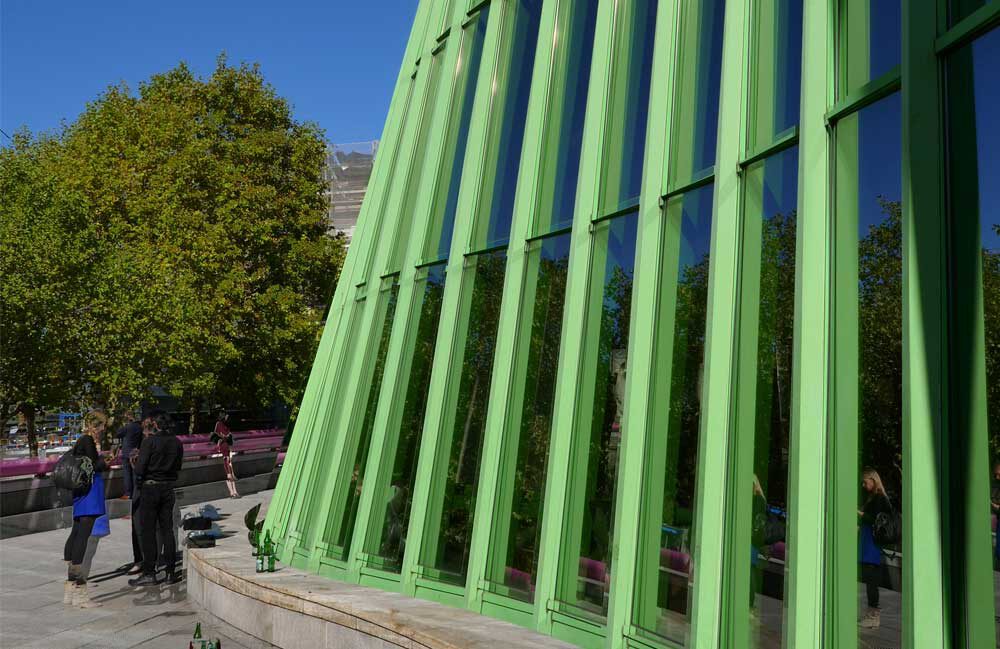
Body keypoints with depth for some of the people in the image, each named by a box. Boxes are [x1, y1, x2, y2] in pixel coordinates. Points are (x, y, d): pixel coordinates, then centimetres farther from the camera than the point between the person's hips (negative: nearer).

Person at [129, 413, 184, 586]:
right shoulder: (177, 443, 2)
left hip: (150, 488, -5)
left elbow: (139, 469, -14)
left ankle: (149, 573, 5)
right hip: (168, 489, 5)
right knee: (167, 529, 11)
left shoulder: (149, 441, -14)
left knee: (148, 531, 3)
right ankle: (170, 572, 14)